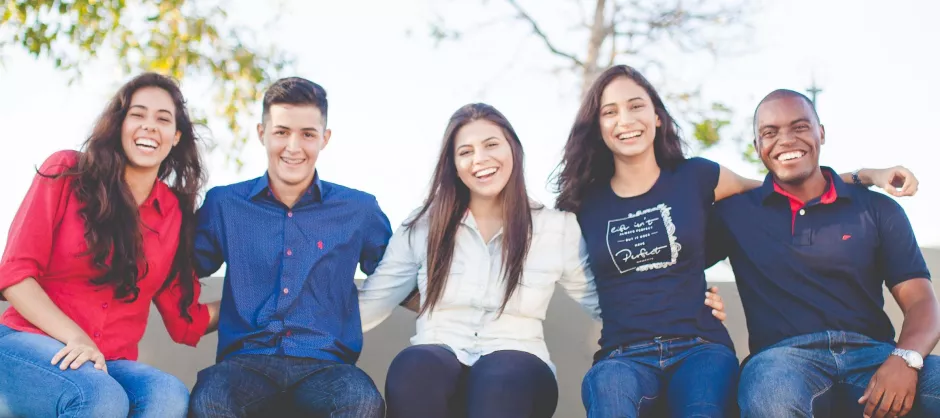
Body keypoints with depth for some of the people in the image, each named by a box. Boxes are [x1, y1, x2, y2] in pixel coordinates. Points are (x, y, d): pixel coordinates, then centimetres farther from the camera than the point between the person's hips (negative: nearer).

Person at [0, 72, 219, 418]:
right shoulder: (66, 173, 2)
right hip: (28, 343, -2)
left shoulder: (176, 211, 10)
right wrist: (74, 338, -17)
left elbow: (186, 321, 12)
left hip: (111, 364, 3)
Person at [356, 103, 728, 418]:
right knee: (413, 369, -37)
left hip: (517, 370, -1)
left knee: (503, 376, -39)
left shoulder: (559, 228, 10)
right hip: (437, 366, 1)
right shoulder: (423, 226, 11)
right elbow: (368, 304, 14)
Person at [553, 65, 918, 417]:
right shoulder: (586, 202, 9)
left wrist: (865, 175, 16)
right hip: (624, 356, 0)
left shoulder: (695, 177, 8)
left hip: (700, 347, 0)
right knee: (610, 386, -37)